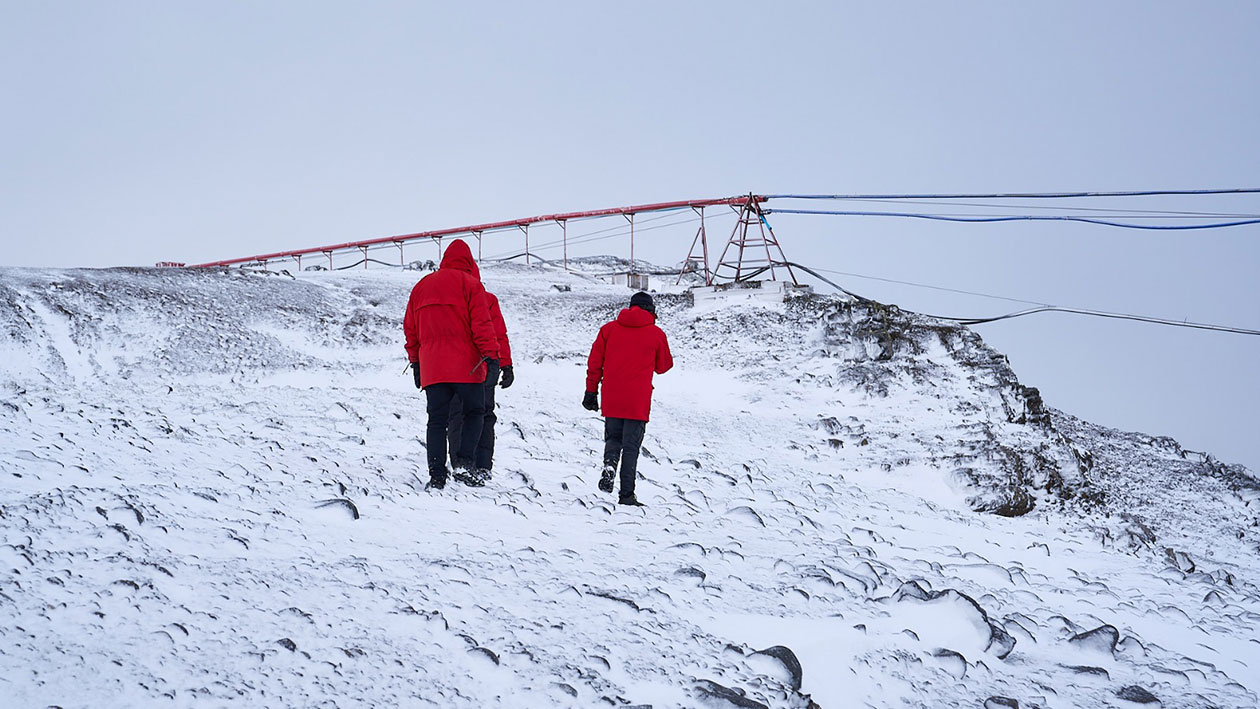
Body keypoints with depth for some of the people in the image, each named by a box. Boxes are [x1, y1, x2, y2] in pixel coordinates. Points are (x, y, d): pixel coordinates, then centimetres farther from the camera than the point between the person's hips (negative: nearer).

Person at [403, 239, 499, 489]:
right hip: (465, 365, -4)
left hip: (431, 368, 4)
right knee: (474, 413, 8)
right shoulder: (469, 283, 1)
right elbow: (481, 324, -8)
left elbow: (410, 328, 19)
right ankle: (463, 463, -9)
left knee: (437, 420, 5)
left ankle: (436, 475, -2)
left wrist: (415, 361, 24)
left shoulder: (421, 286, 18)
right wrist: (491, 355, -9)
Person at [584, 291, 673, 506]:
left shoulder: (609, 329, 6)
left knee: (613, 438, 19)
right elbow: (664, 366, 12)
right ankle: (626, 494, 0)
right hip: (638, 402, -2)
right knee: (631, 446, 3)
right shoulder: (656, 334, 1)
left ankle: (609, 464, -12)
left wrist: (591, 392, 12)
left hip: (611, 400, 2)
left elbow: (594, 363, 6)